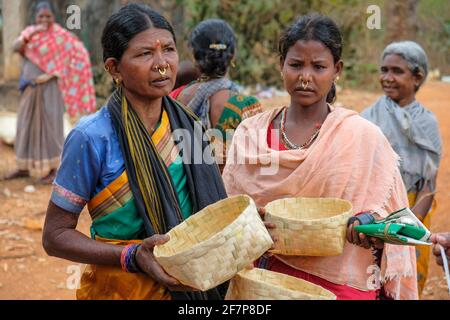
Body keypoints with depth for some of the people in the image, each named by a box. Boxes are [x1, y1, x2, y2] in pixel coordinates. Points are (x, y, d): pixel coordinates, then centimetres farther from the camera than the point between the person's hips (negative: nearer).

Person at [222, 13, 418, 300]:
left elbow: (391, 214, -2)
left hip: (340, 285, -2)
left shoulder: (364, 137, -7)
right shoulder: (250, 133, 0)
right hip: (265, 279, 2)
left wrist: (372, 222, -23)